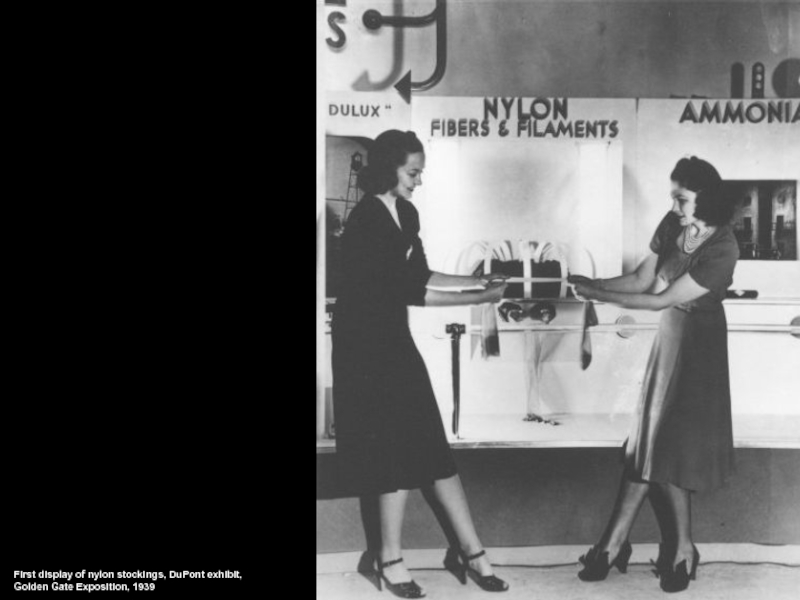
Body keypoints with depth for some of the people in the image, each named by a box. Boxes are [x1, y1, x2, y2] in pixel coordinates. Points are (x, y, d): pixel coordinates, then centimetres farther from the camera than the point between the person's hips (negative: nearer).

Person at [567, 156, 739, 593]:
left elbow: (663, 299, -23)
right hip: (669, 338, 6)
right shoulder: (672, 225, -4)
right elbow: (642, 279, 1)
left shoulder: (721, 250, -24)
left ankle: (681, 549, 18)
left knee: (667, 449, 0)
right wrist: (592, 284, -13)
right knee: (648, 445, 10)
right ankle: (614, 544, 16)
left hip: (697, 347, -6)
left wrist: (600, 296, -21)